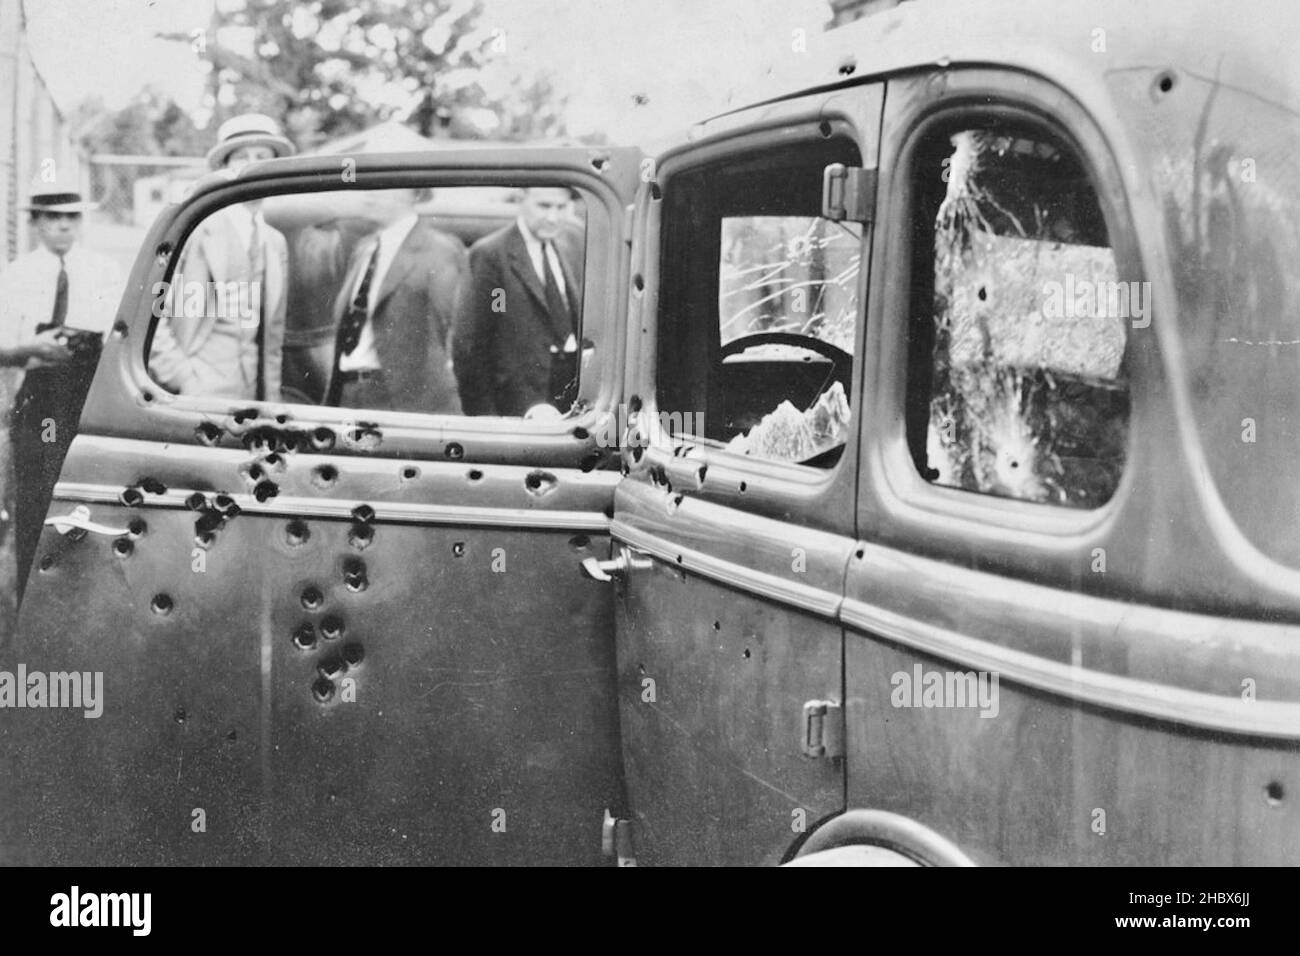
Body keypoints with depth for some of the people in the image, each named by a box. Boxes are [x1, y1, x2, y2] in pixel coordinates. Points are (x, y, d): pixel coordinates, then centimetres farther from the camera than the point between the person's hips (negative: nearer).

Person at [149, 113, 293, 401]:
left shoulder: (276, 243, 17)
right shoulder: (198, 229, -3)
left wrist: (272, 398, 12)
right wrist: (182, 376, -11)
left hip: (256, 399, 5)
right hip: (203, 397, -5)